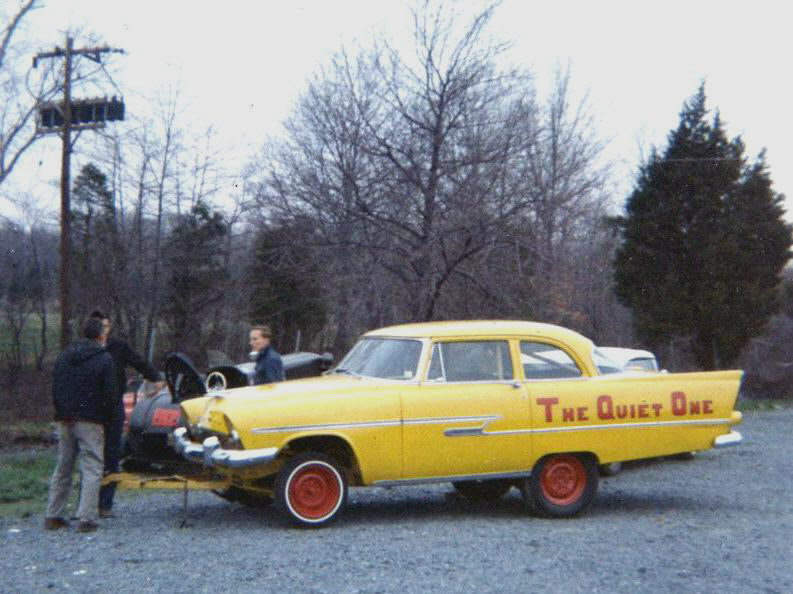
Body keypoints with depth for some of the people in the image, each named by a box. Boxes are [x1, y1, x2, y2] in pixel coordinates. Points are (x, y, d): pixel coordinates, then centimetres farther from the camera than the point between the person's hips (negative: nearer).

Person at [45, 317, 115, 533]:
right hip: (91, 423, -6)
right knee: (91, 470, -3)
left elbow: (55, 389, 12)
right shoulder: (104, 359, -6)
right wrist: (104, 417, 4)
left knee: (62, 468, 14)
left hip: (65, 421, 6)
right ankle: (86, 517, -9)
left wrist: (61, 414, 16)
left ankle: (53, 516, 15)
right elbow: (109, 394, -10)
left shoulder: (63, 357, 12)